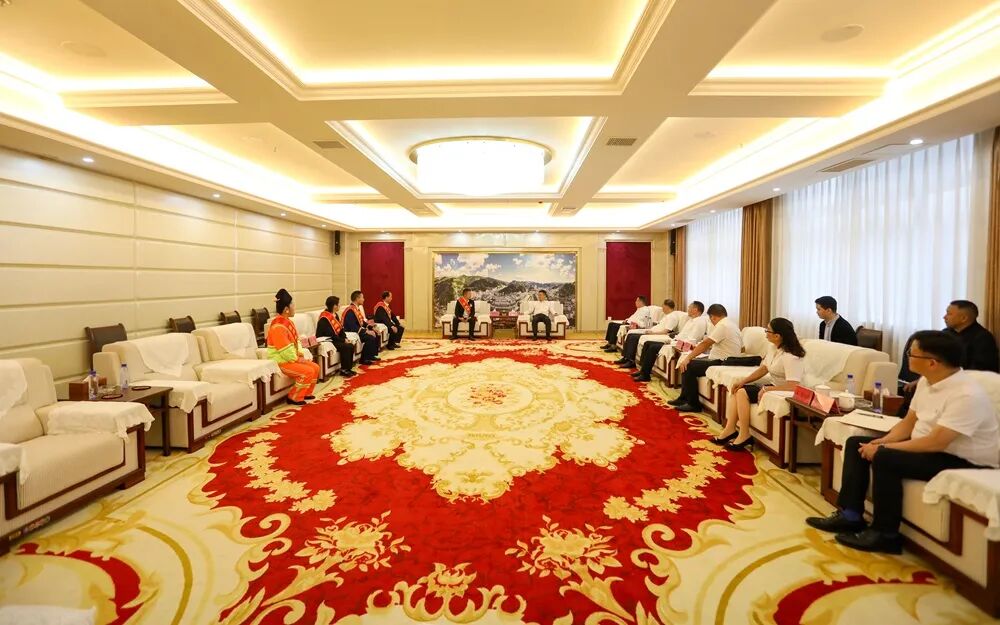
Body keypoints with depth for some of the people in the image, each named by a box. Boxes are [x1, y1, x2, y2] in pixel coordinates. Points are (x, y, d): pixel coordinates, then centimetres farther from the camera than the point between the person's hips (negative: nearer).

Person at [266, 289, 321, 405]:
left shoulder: (287, 321, 8)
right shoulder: (278, 327, -24)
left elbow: (296, 341, 15)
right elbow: (286, 351, -26)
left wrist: (300, 354, 1)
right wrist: (297, 359, -14)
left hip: (292, 358, 10)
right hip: (281, 361, -10)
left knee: (315, 367, 6)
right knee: (307, 372, -21)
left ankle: (306, 393, 20)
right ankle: (294, 397, -5)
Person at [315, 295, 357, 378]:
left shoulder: (336, 315, 8)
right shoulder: (324, 318, -19)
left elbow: (341, 328, 10)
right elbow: (330, 334, -23)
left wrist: (345, 338, -7)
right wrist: (343, 340, -17)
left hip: (335, 339, 9)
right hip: (326, 341, -9)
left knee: (351, 346, -9)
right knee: (345, 347, -24)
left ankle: (348, 368, -2)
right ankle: (344, 370, -14)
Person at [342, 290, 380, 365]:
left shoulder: (357, 308, 8)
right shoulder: (350, 311, -21)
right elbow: (353, 327, -28)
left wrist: (367, 324, 1)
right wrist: (366, 331, -26)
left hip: (359, 330, 10)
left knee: (376, 334, 6)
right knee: (370, 338, -26)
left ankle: (372, 355, 15)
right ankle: (364, 359, -15)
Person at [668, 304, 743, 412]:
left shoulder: (722, 326, -16)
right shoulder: (732, 324, 15)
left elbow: (705, 344, -19)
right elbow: (742, 348, 20)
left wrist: (688, 358, -16)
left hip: (722, 363, -11)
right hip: (727, 361, 11)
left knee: (688, 366, -15)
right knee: (686, 364, 12)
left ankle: (693, 404, -7)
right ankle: (684, 397, 16)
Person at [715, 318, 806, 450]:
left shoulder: (791, 357, -27)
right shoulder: (774, 348, 2)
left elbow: (792, 386, -34)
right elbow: (763, 369, 9)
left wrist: (766, 389, -28)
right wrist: (743, 381, -2)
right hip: (773, 386, 9)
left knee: (743, 393, -19)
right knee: (738, 390, -2)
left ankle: (744, 435, -9)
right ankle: (730, 429, -4)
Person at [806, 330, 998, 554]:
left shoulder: (967, 395, -26)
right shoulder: (927, 381, 2)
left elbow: (936, 442, -31)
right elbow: (909, 422, 9)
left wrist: (884, 449, -24)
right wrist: (883, 441, -9)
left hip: (962, 461, -9)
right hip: (927, 446, 10)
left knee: (884, 459, -30)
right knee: (856, 443, 2)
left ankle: (885, 534, -13)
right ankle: (850, 515, 3)